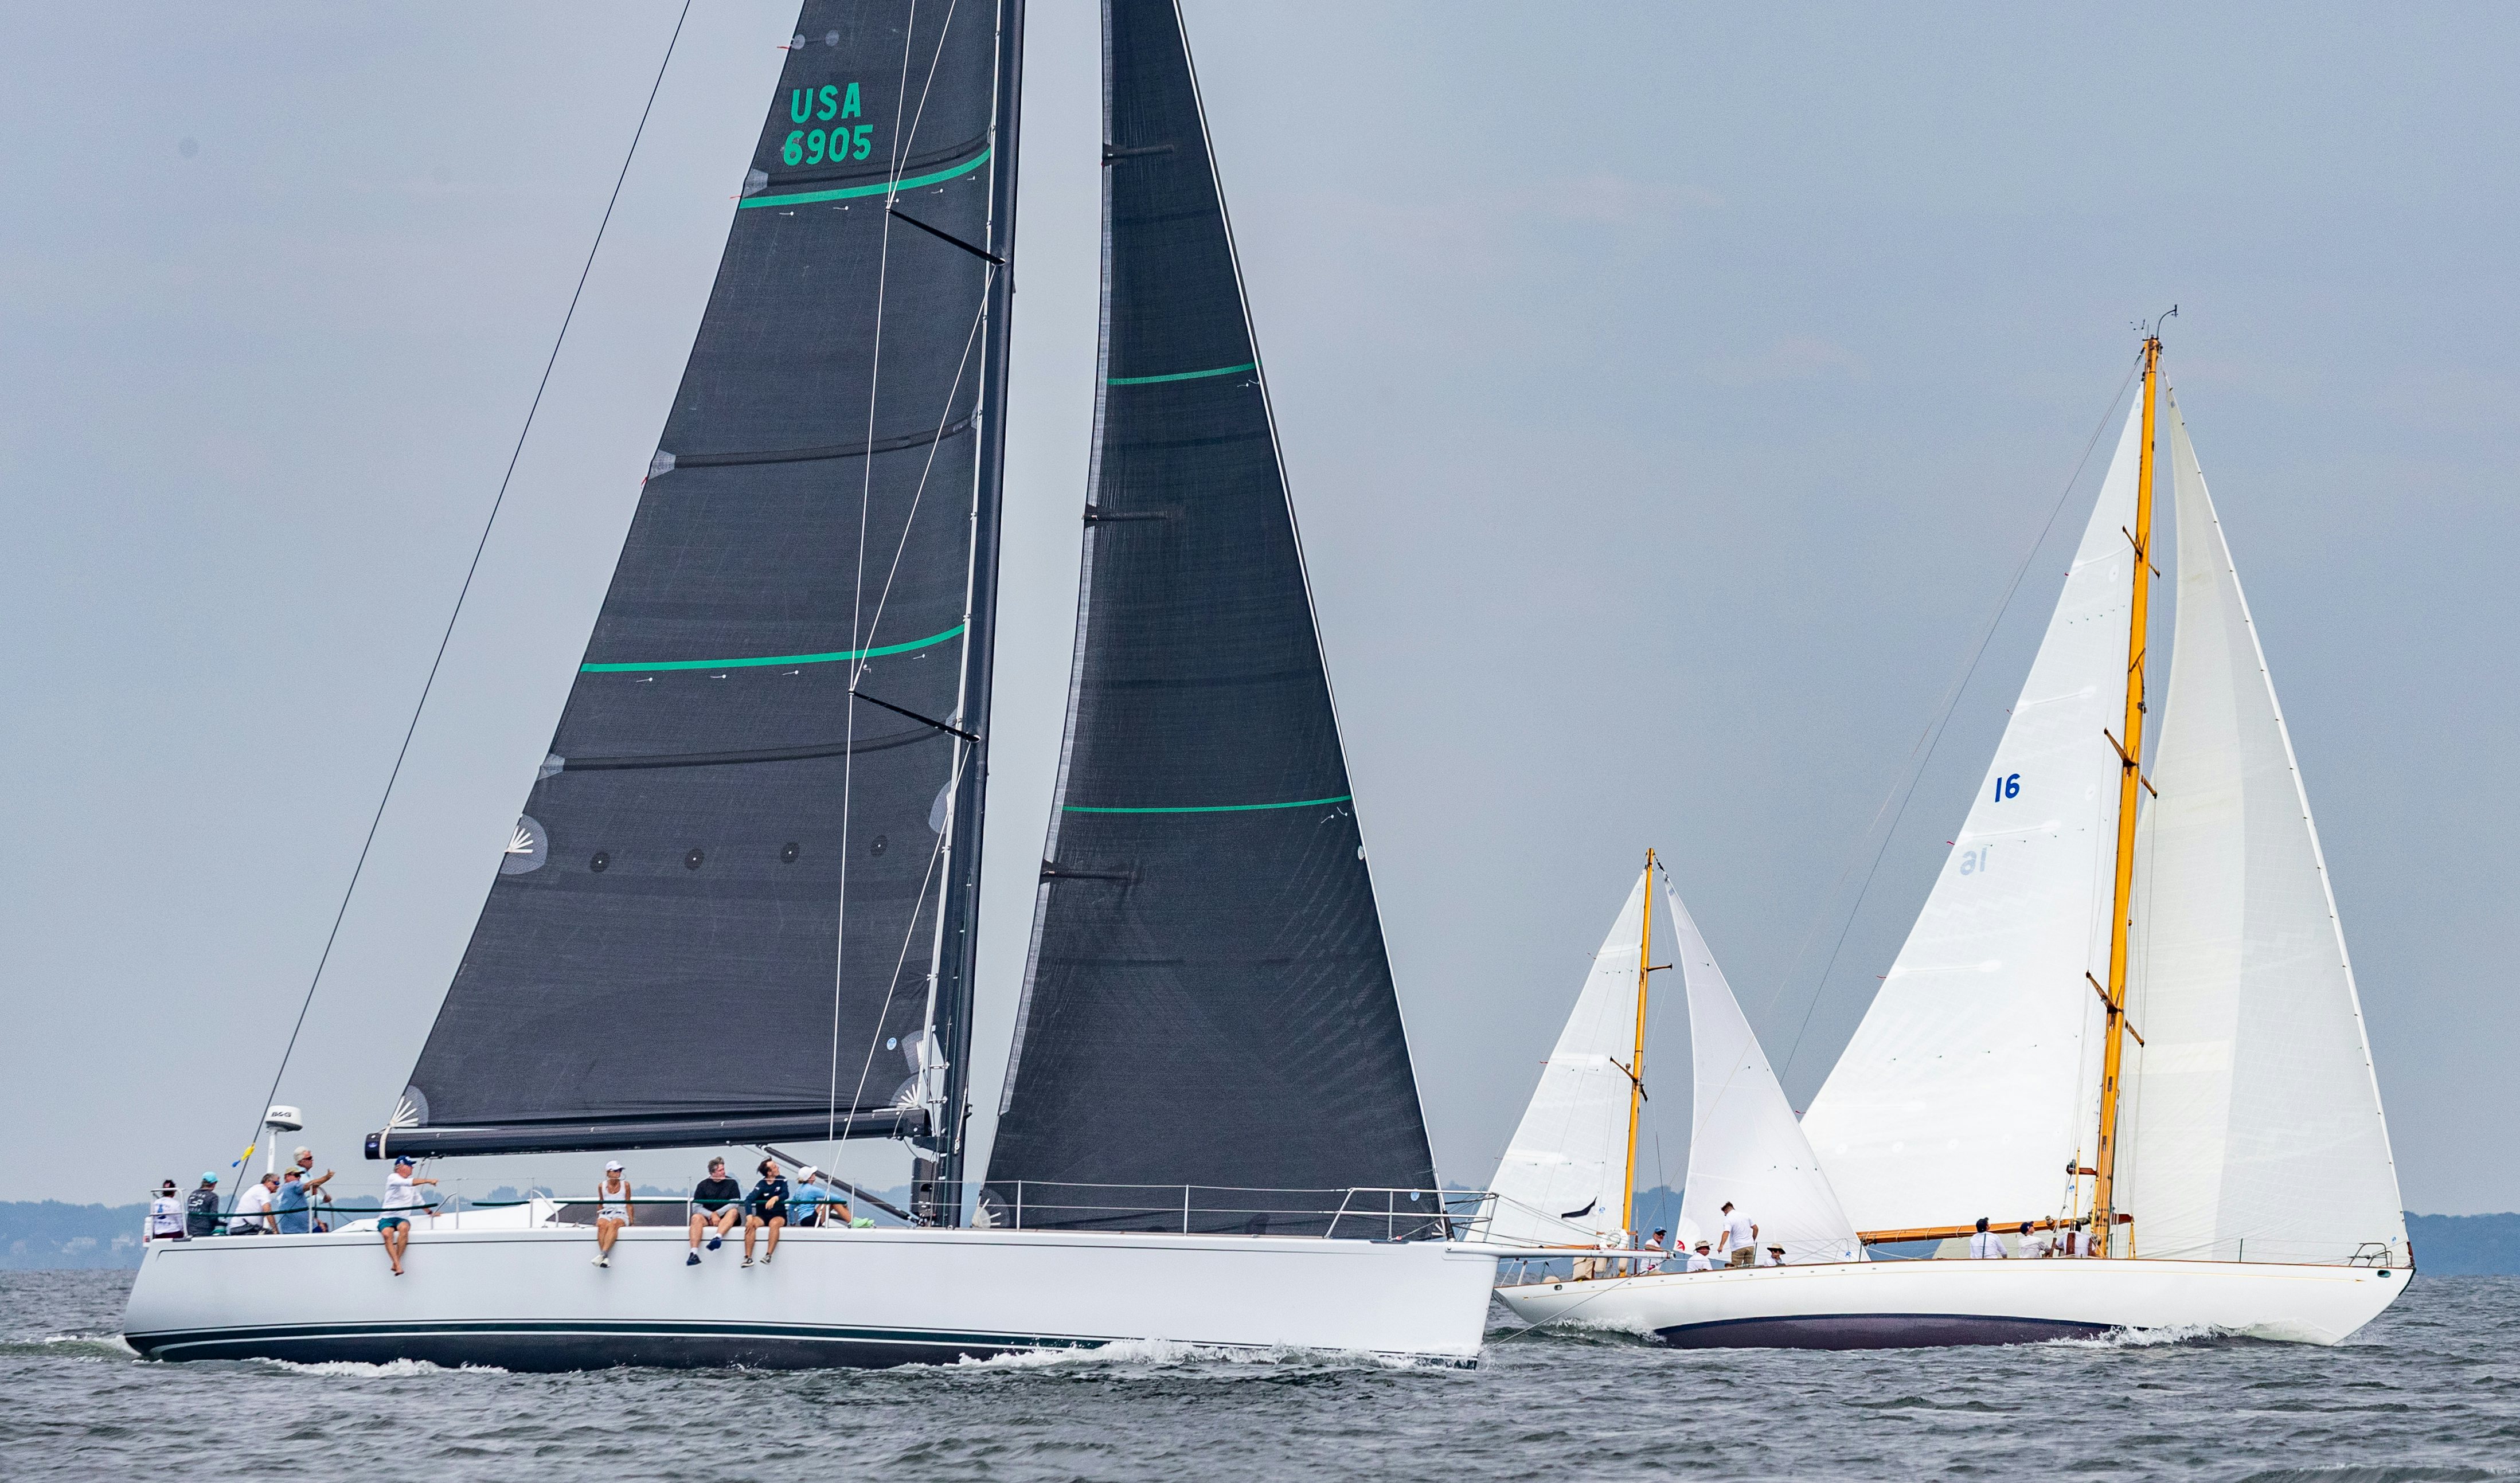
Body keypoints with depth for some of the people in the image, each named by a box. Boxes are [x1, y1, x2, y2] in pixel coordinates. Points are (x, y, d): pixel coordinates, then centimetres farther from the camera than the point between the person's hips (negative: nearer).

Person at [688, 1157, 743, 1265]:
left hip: (725, 1219, 0)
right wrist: (712, 1216, -15)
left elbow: (735, 1204, -6)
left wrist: (717, 1213, -14)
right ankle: (694, 1253, -46)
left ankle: (717, 1237, -56)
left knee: (734, 1212, -32)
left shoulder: (731, 1183, 6)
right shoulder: (703, 1185, 7)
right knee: (696, 1218, -31)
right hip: (708, 1218, 0)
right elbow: (696, 1207, 0)